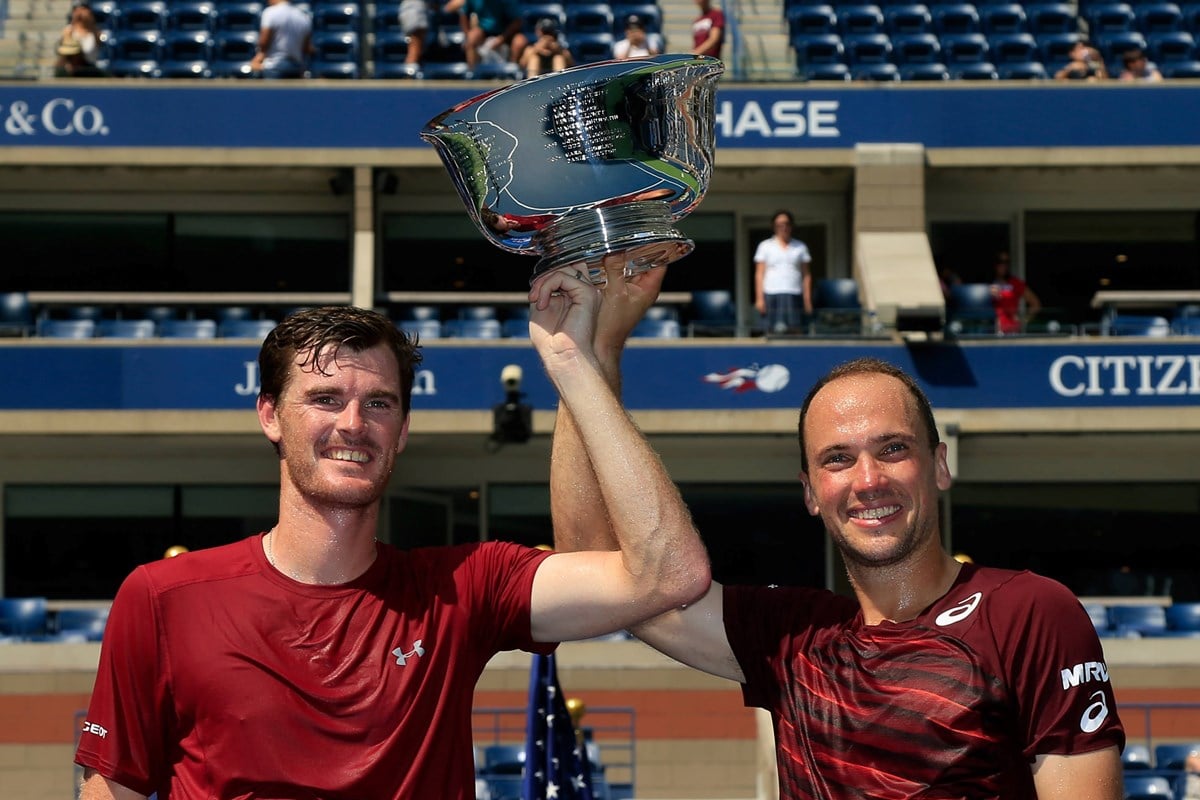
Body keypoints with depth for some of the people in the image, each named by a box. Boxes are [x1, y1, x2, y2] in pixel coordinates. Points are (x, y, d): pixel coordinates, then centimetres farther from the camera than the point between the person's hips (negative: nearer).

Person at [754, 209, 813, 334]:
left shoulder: (800, 247, 14)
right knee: (774, 331, -10)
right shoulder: (765, 246, 11)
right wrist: (759, 298, -3)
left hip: (794, 295, 1)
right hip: (772, 295, -1)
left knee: (795, 331, -9)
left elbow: (806, 275, 11)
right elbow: (759, 274, 7)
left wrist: (808, 300, 3)